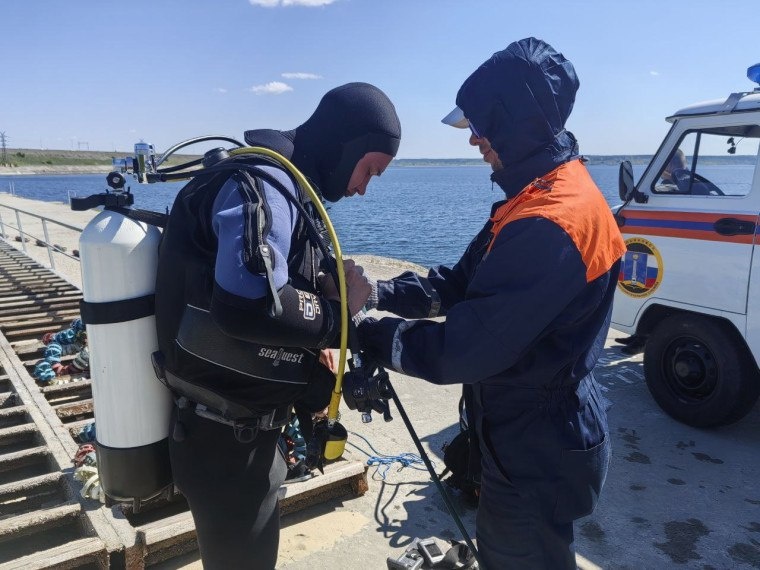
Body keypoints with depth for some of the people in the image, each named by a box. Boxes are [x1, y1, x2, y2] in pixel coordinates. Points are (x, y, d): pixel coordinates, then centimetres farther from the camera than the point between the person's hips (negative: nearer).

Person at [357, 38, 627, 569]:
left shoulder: (551, 223, -30)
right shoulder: (542, 194, 5)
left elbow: (461, 350, -29)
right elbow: (462, 281, 5)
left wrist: (362, 331, -16)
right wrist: (379, 293, -8)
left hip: (537, 452, -9)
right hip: (528, 435, 9)